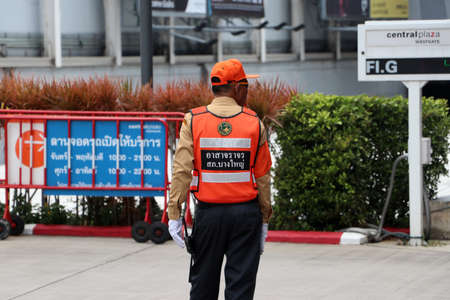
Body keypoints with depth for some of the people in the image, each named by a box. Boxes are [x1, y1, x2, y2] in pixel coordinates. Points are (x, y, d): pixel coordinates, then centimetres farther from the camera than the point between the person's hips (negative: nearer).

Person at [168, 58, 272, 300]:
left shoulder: (193, 121, -3)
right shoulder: (254, 123, -2)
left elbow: (181, 171, -8)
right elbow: (262, 177, 1)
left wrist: (174, 214, -6)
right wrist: (264, 219, 10)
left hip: (208, 213, 1)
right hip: (246, 213, -1)